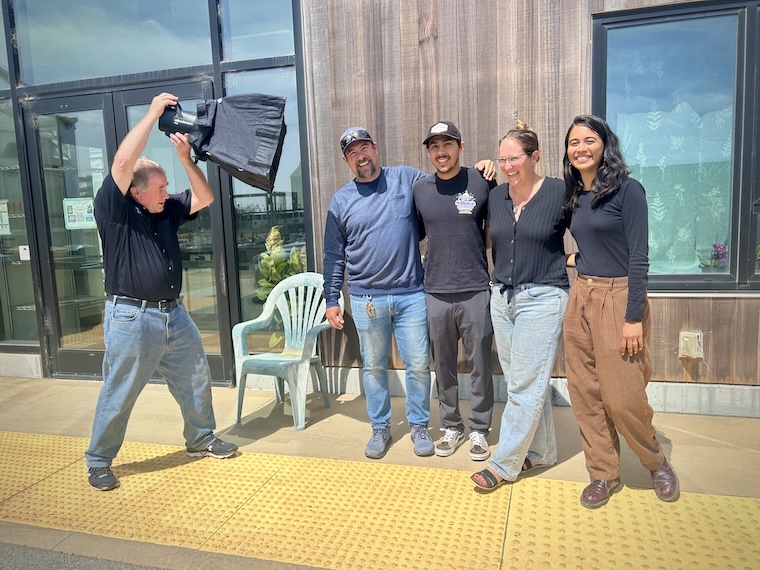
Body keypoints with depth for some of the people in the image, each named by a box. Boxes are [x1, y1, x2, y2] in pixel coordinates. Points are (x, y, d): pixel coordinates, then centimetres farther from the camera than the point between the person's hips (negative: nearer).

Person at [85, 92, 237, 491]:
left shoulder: (167, 210, 9)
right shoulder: (114, 211, -11)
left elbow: (205, 198, 5)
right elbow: (123, 161, -24)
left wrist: (185, 157, -6)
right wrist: (154, 113, -20)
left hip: (174, 314, 7)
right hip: (132, 319, -7)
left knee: (196, 380, 15)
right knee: (118, 396, 4)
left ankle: (202, 439, 35)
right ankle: (98, 462, 23)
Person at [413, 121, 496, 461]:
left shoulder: (482, 183, -2)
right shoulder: (419, 189, 5)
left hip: (476, 292, -2)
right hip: (436, 293, 2)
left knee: (479, 366, 7)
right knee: (444, 367, 12)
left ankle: (479, 430, 24)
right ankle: (451, 427, 28)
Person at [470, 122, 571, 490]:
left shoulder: (559, 193, -8)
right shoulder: (496, 196, 7)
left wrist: (569, 261, -8)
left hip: (542, 298, -6)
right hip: (502, 297, 6)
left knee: (525, 386, -2)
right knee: (522, 382, 14)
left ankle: (504, 465, 9)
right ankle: (542, 451, 30)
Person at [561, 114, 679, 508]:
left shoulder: (627, 190, -9)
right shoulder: (575, 196, 11)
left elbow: (639, 257, -13)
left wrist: (634, 317, -16)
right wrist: (575, 258, 6)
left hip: (618, 298, -6)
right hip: (580, 298, 7)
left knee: (622, 397, -4)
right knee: (585, 394, 7)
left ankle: (656, 462, 26)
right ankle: (604, 473, 23)